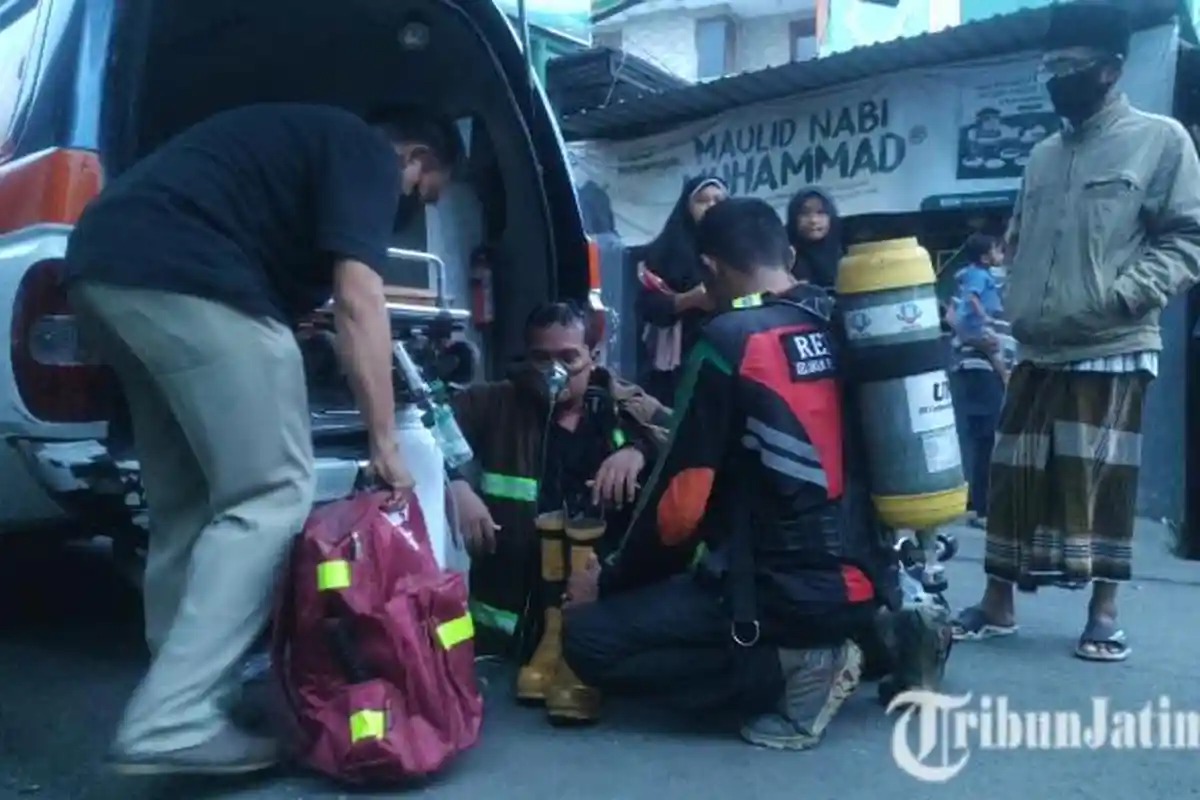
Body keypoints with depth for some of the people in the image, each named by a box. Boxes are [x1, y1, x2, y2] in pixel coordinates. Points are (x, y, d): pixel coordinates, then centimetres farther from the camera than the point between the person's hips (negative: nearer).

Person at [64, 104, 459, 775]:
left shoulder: (306, 139, 32)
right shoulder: (366, 153, 4)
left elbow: (288, 277, 33)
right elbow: (358, 300, -8)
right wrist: (385, 442, -6)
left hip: (104, 263, 10)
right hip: (185, 276, -10)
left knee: (187, 503, 15)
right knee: (272, 493, -6)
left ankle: (178, 698, 20)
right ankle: (174, 723, -8)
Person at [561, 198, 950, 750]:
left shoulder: (730, 339, -15)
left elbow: (681, 499, -14)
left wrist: (611, 578, 2)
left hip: (786, 590, -8)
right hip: (863, 575, 9)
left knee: (588, 638, -4)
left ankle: (797, 667, -7)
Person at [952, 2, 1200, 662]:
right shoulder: (1042, 156, 16)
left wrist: (1119, 295, -18)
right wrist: (1013, 310, 4)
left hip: (1112, 352, -5)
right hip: (1036, 352, 5)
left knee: (1104, 482, 1)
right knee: (1015, 477, 7)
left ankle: (1104, 613, 15)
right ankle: (997, 603, 18)